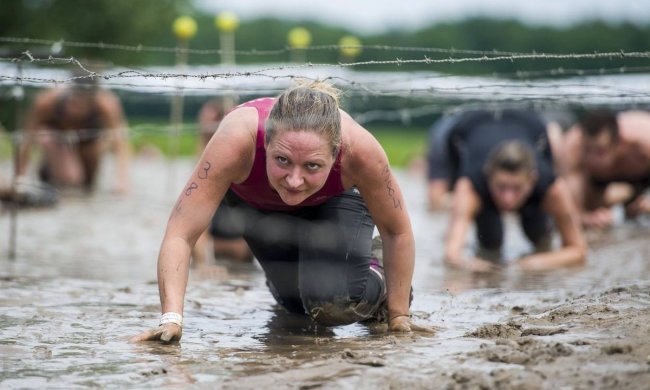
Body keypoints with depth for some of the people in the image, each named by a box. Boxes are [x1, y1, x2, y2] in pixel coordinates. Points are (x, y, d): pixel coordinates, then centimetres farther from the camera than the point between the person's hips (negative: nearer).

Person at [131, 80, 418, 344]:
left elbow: (397, 232, -23)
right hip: (251, 198, 1)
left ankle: (372, 278, 13)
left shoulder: (359, 150, -41)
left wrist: (398, 315, -16)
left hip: (334, 202, -1)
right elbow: (180, 233, -41)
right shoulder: (237, 139, -44)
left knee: (335, 303, -23)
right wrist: (171, 319, -52)